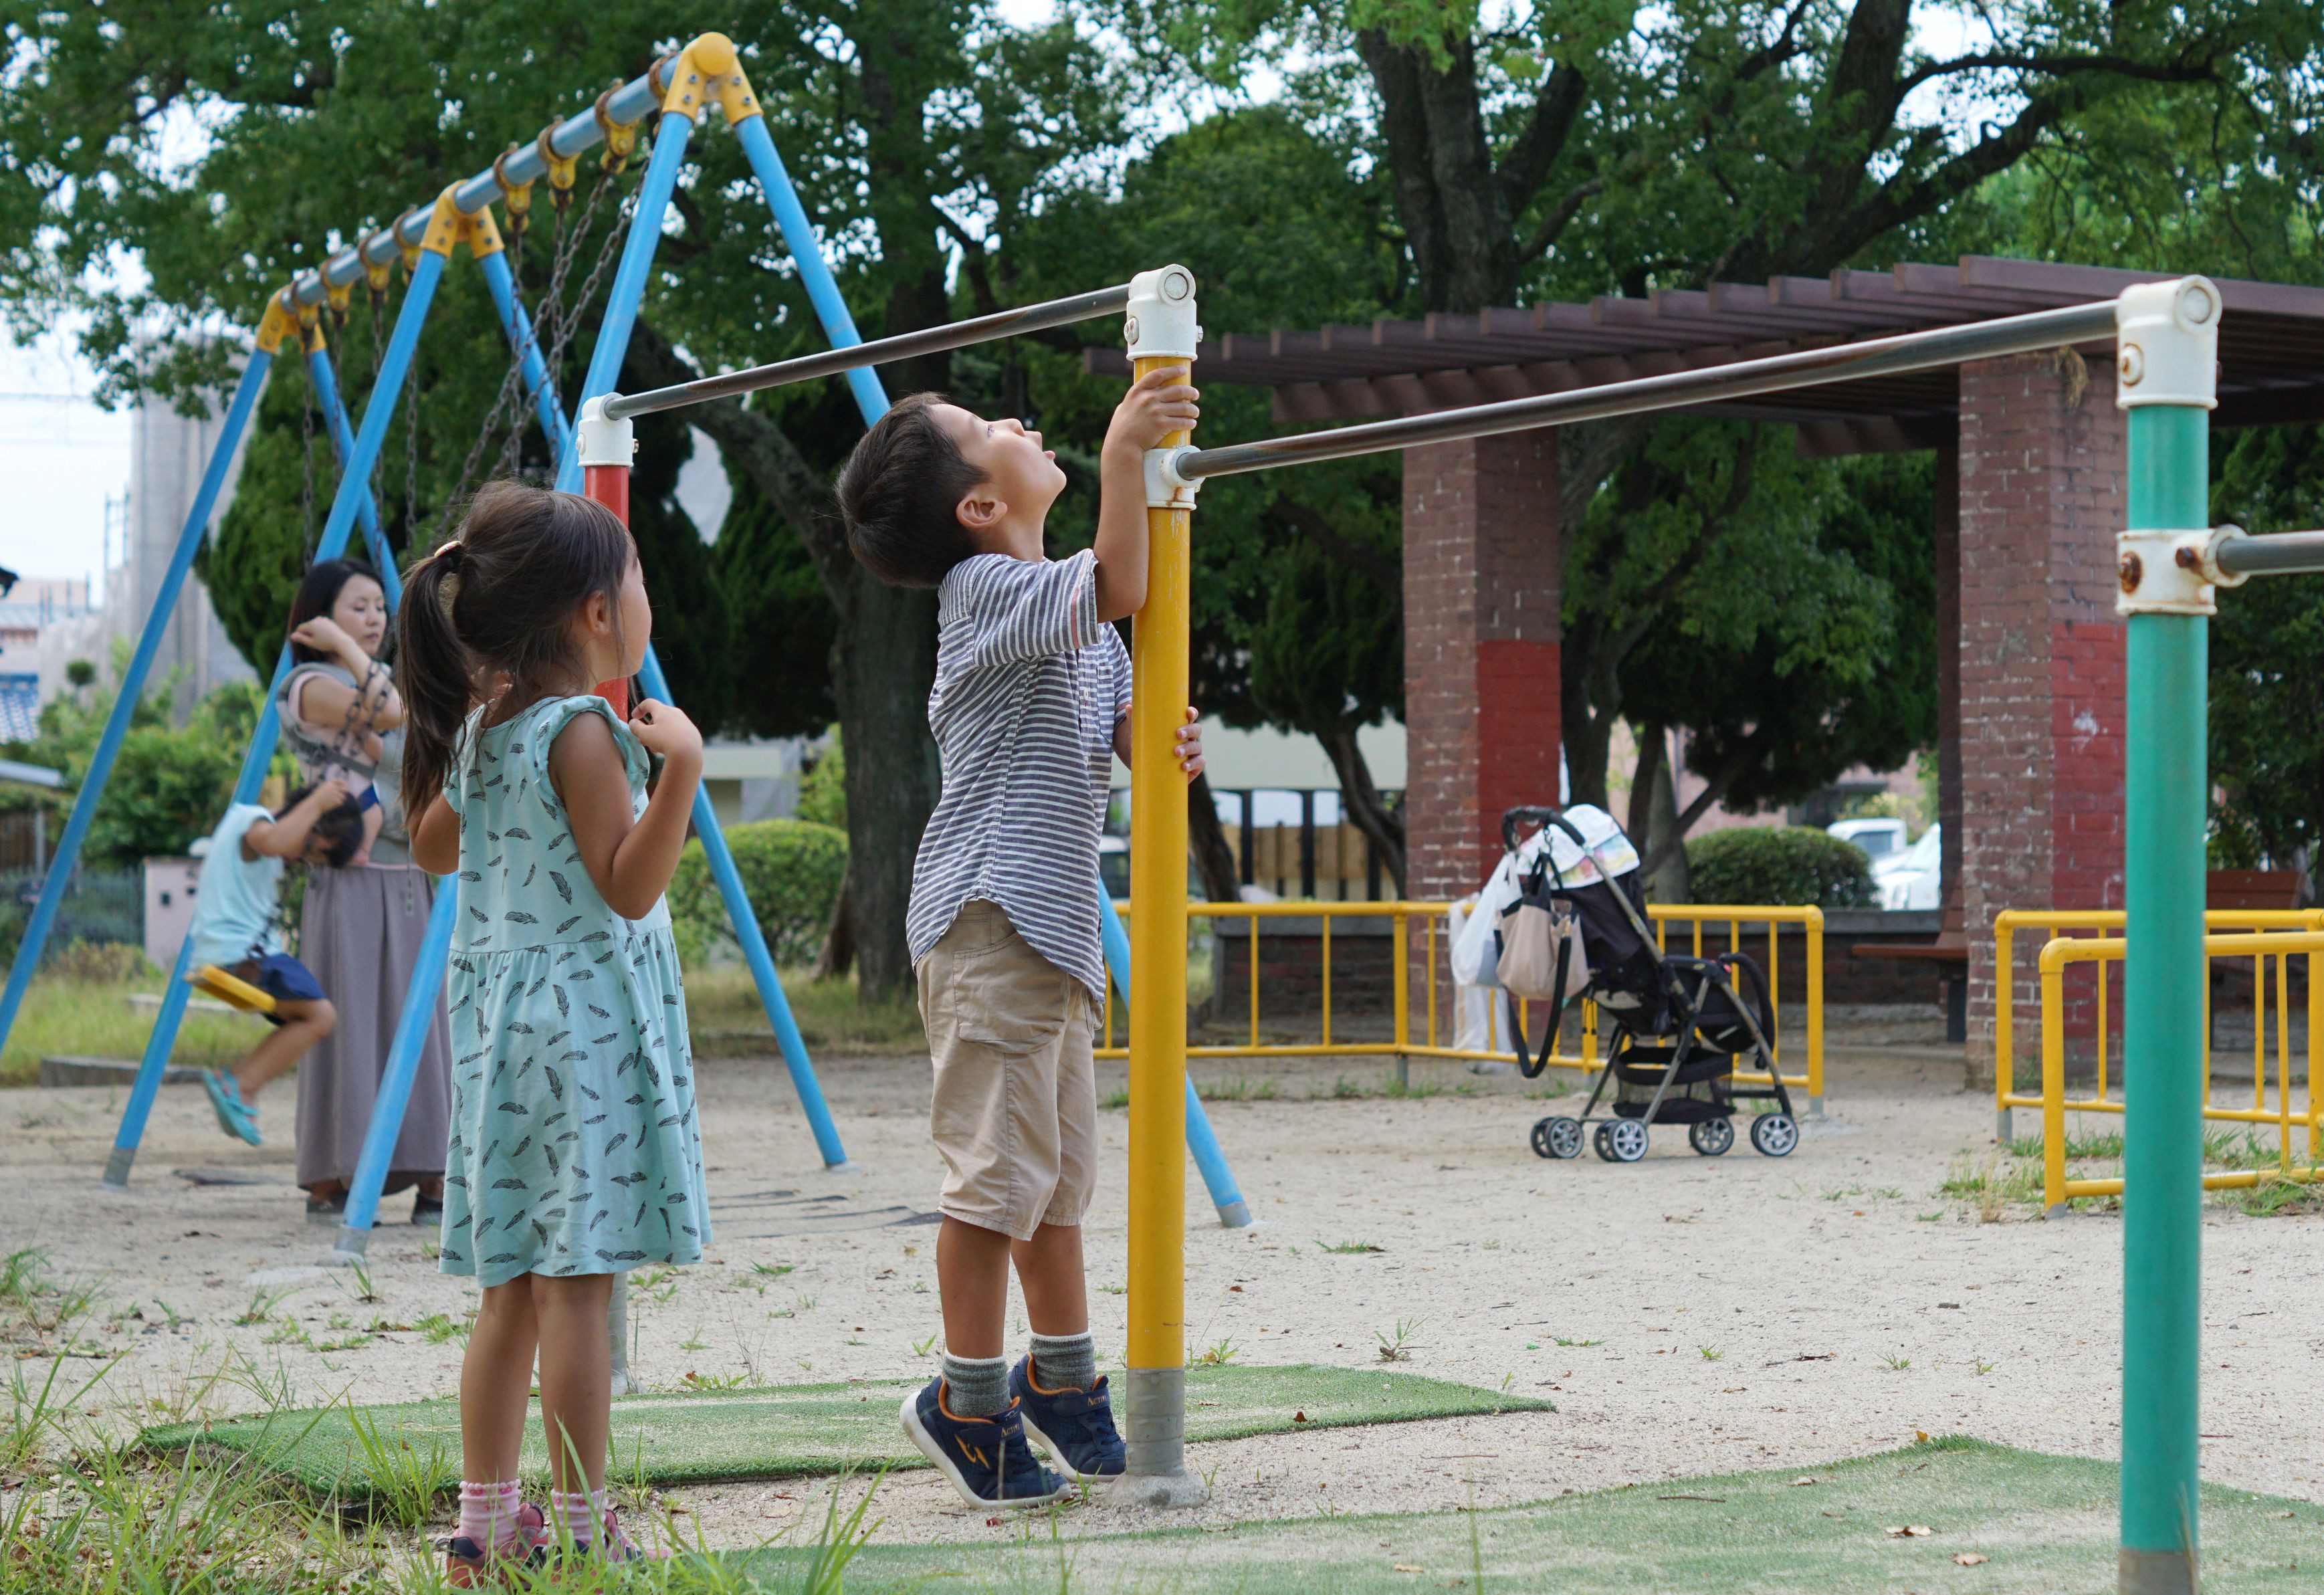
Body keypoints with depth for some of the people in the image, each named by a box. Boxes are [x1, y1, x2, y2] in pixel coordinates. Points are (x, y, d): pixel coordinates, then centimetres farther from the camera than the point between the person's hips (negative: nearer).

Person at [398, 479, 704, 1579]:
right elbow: (628, 887, -17)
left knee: (510, 1288, 10)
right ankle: (579, 1530, -3)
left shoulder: (476, 730, 9)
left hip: (496, 1012, 8)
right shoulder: (582, 733, -14)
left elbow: (433, 846, 24)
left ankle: (485, 1525, 13)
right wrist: (679, 770, -24)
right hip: (586, 1018, -8)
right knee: (577, 1284, -6)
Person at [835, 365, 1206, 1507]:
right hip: (989, 917, -9)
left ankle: (1061, 1379, 29)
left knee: (1059, 1168, 17)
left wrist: (1166, 742, -8)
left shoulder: (1070, 611, 18)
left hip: (1053, 923, 9)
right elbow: (1121, 585, -26)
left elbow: (1119, 724, 14)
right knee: (998, 1168, -7)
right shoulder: (984, 589, -11)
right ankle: (968, 1401, 2)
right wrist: (1124, 451, -28)